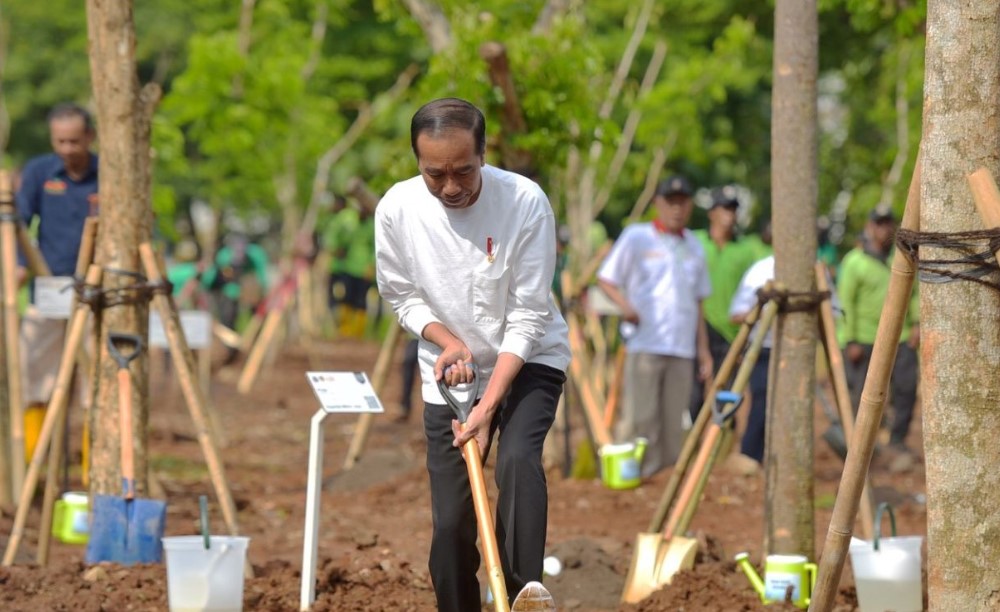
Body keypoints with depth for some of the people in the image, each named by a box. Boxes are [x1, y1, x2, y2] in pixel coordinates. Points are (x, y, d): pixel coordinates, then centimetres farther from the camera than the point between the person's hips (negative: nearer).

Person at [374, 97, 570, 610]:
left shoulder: (526, 202, -24)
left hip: (527, 361, -2)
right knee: (451, 522, -3)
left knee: (518, 459, -29)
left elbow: (528, 317, -20)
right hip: (449, 374, 2)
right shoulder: (397, 209, -17)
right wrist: (447, 340, -17)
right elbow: (401, 296, 1)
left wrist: (488, 407, -24)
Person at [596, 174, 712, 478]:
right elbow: (605, 278, 3)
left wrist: (703, 347, 15)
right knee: (639, 417, -9)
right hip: (645, 343, -4)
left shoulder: (693, 246, 17)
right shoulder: (636, 237, 2)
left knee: (673, 421, 3)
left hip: (682, 348, 5)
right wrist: (624, 304, -16)